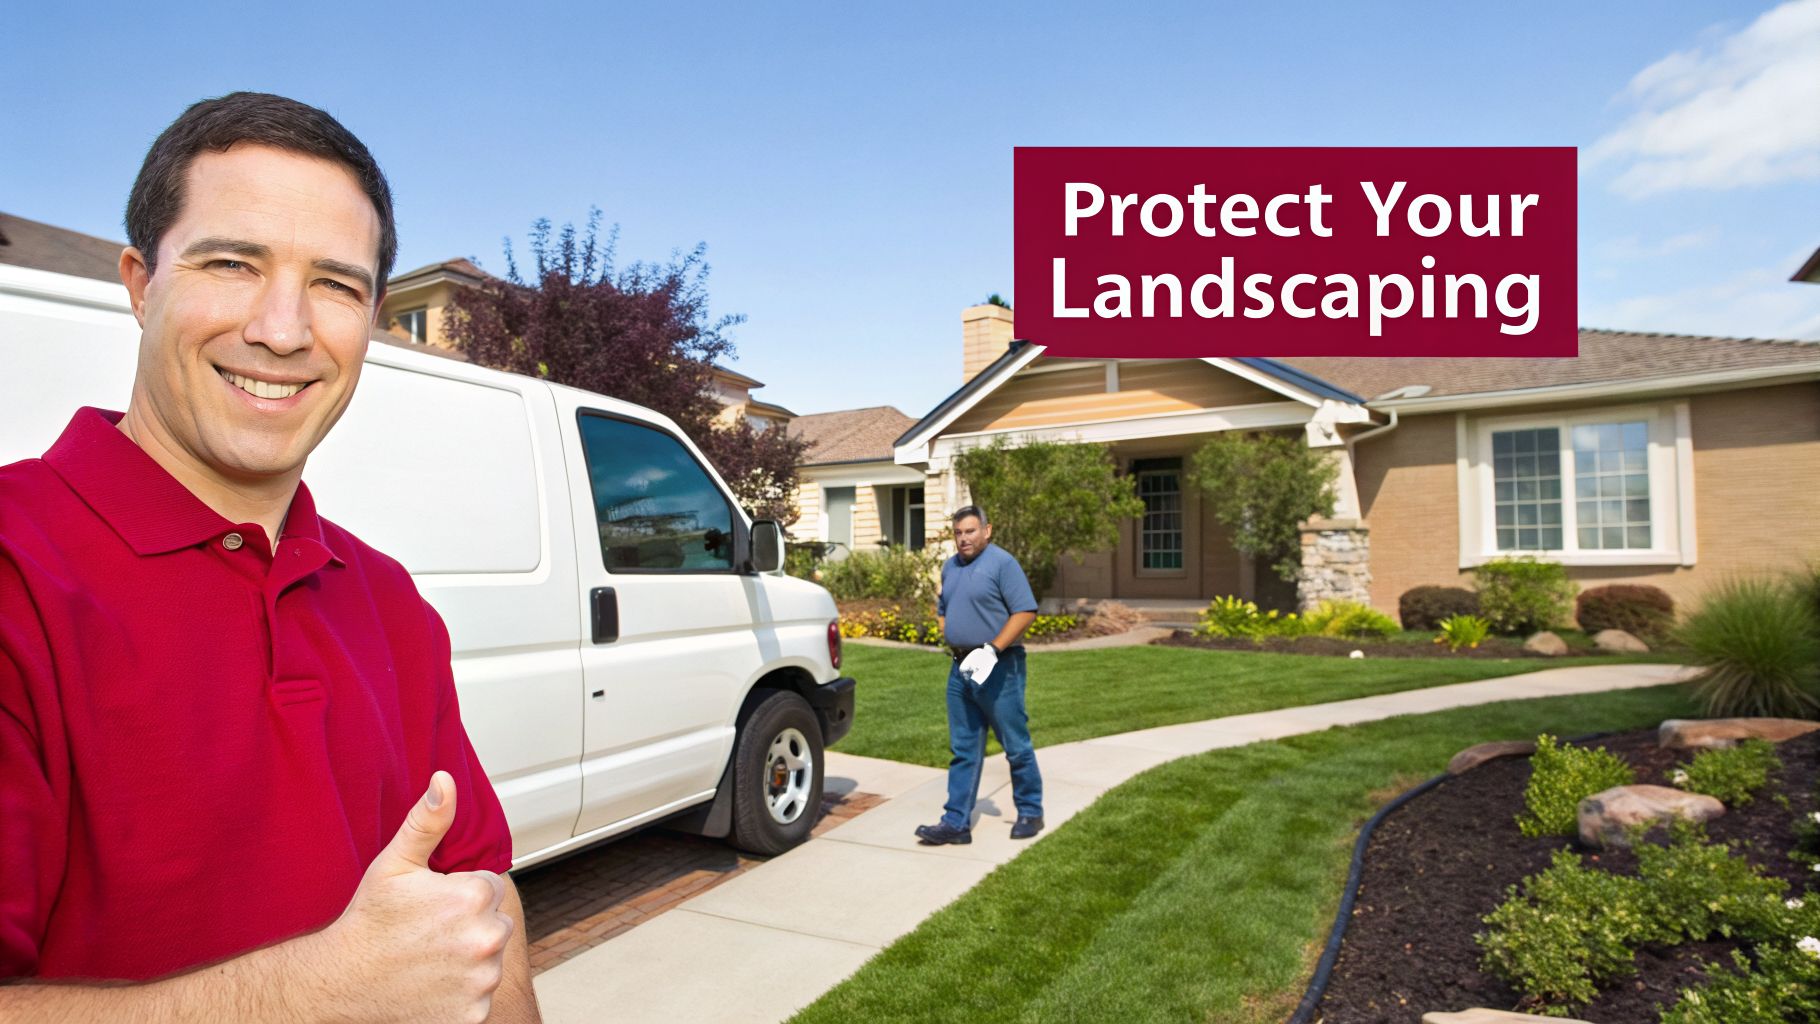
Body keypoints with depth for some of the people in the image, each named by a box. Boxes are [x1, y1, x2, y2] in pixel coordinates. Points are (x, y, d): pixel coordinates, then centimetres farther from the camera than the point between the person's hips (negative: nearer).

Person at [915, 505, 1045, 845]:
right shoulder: (950, 567, 13)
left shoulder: (1002, 562, -10)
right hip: (960, 669, 7)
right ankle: (956, 822, 13)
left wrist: (992, 649, -20)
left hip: (997, 668, -6)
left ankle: (1030, 813, 22)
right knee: (963, 750, 9)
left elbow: (1025, 611, -16)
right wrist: (950, 638, 6)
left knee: (1016, 746, 5)